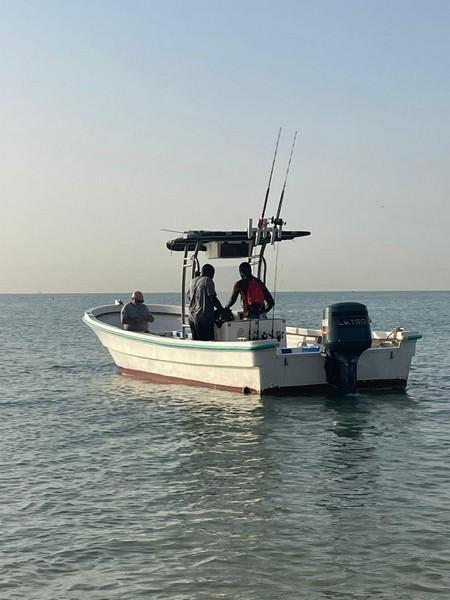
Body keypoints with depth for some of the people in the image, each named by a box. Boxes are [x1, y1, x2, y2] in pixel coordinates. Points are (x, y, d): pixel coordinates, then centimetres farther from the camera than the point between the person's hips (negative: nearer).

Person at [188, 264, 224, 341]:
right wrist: (222, 309, -6)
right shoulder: (207, 280, -8)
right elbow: (213, 298, -14)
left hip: (192, 318, 8)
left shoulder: (193, 281, 14)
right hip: (204, 318, -8)